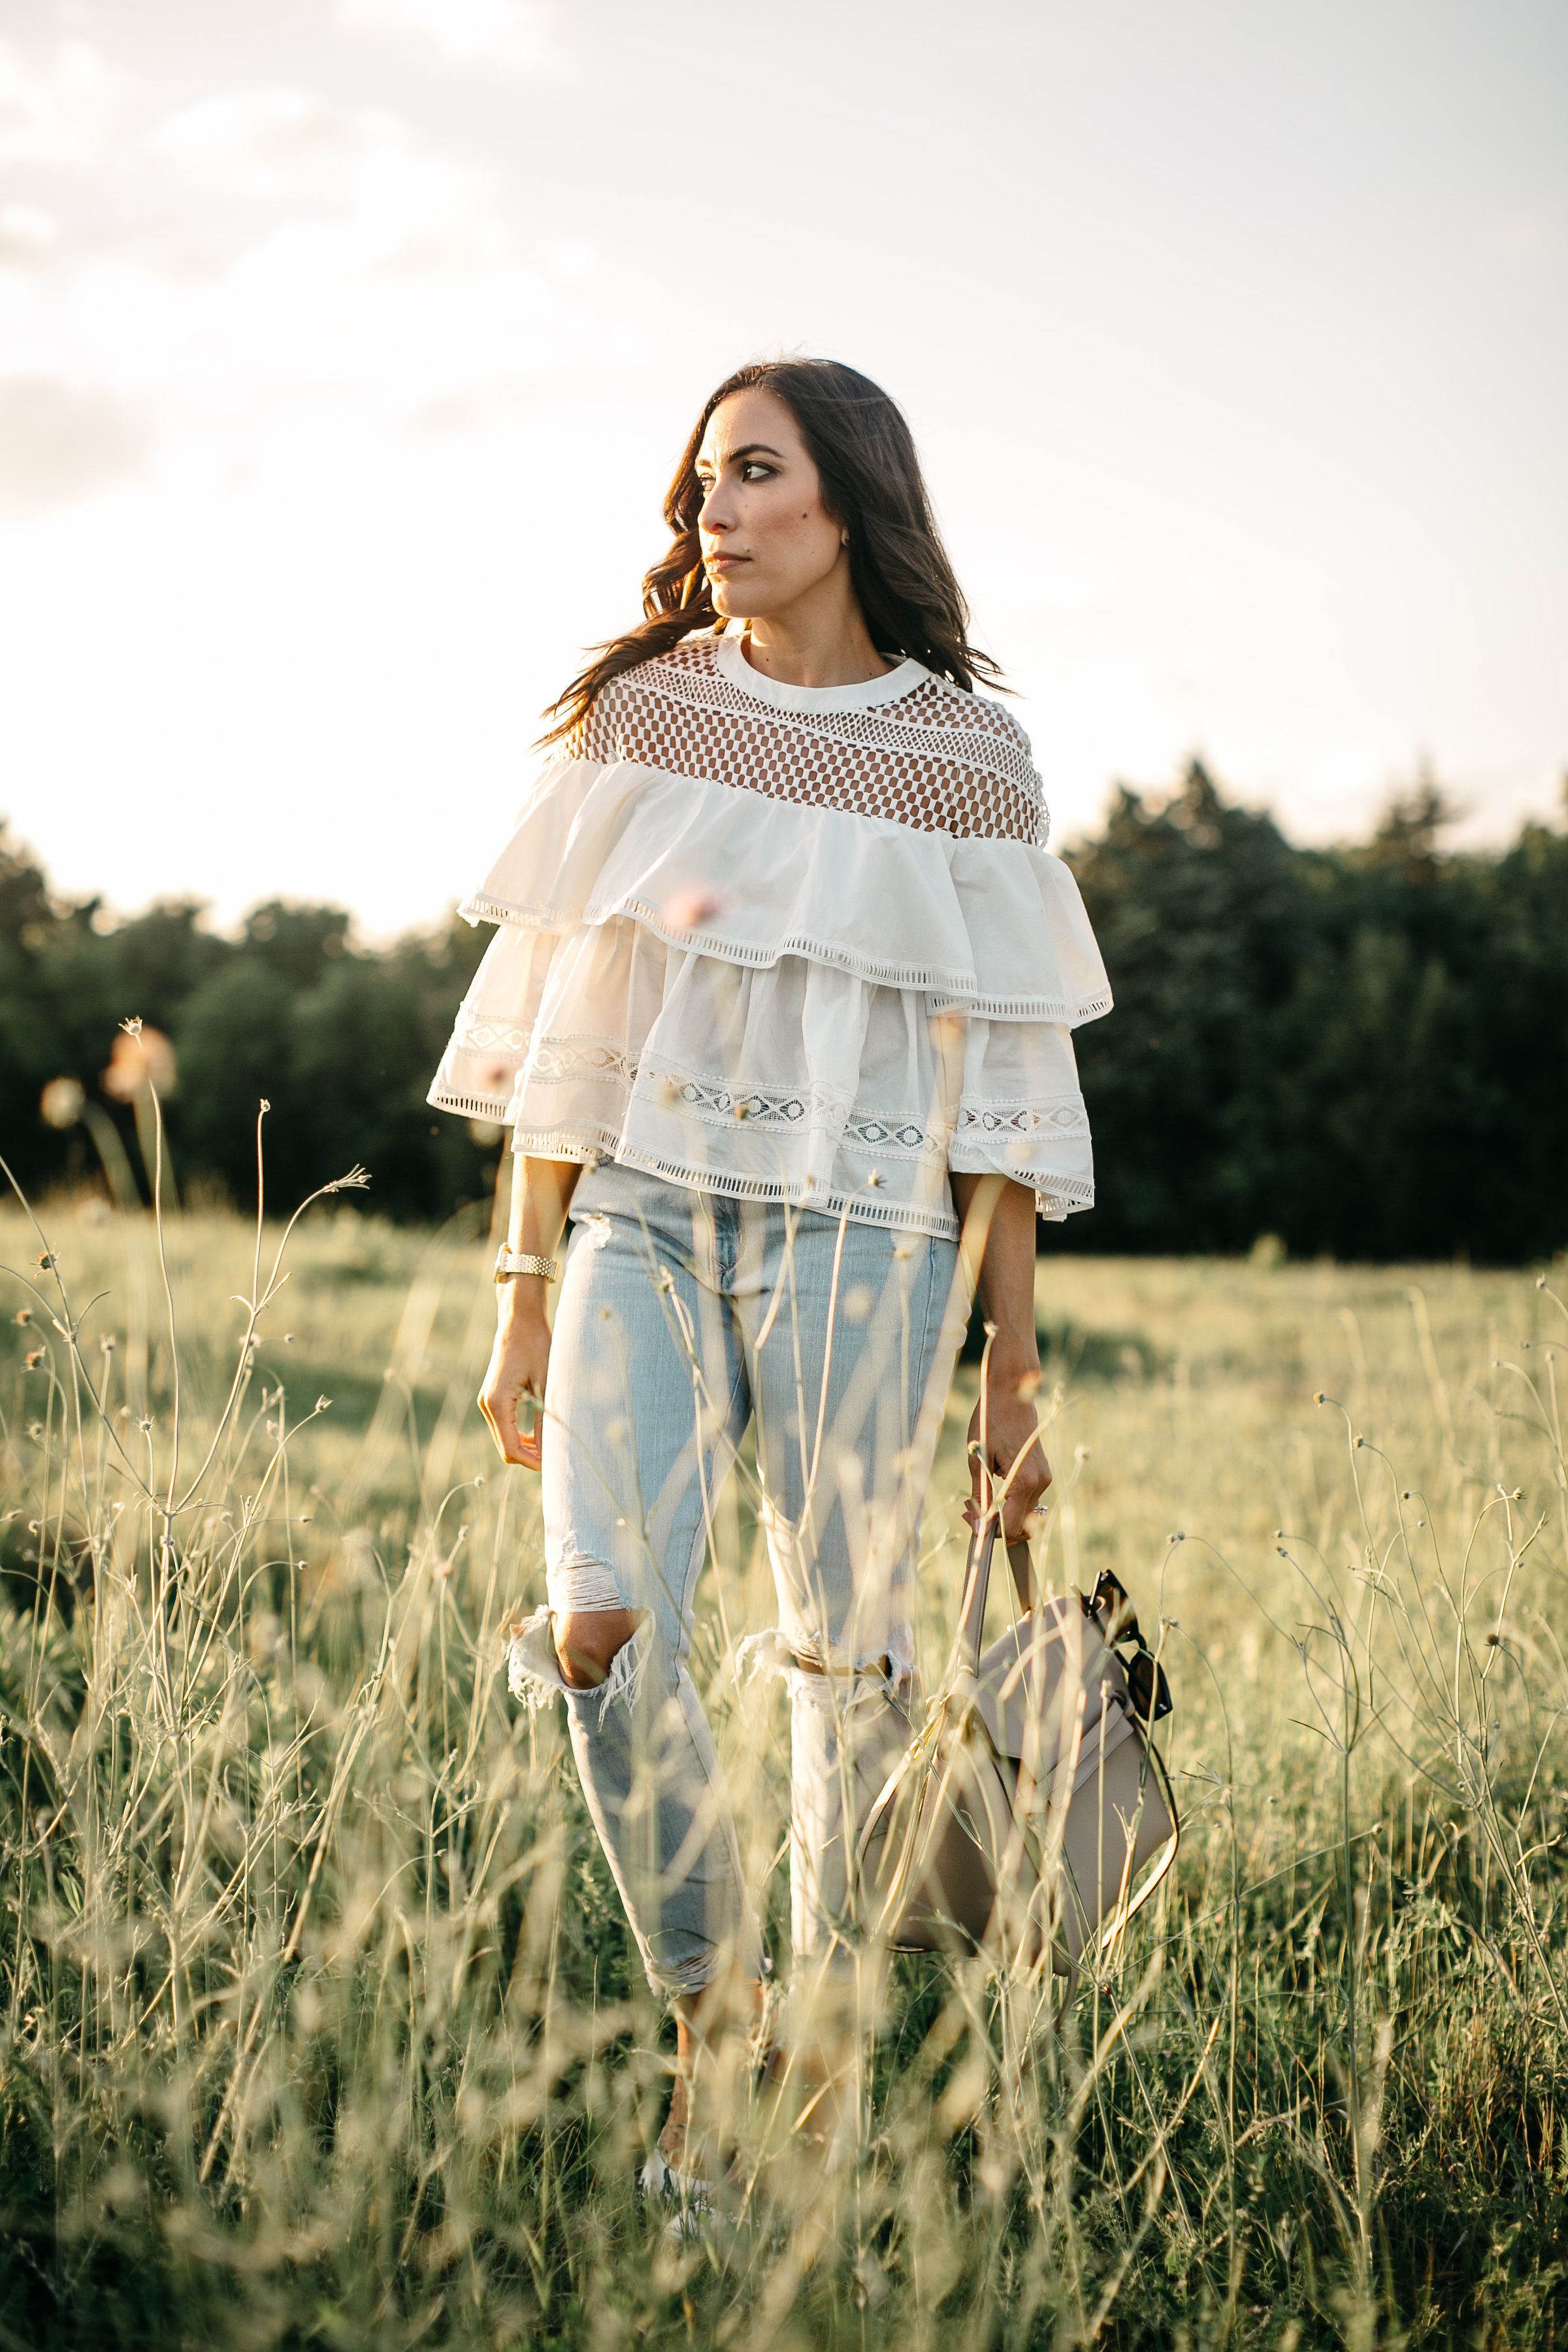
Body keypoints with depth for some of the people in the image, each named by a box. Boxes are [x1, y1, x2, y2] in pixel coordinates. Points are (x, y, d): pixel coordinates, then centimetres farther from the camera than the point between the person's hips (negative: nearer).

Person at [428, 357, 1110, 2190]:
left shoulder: (965, 760, 2)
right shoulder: (637, 714, 7)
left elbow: (1003, 1090, 4)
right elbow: (560, 1037, 8)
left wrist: (1015, 1366, 2)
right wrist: (522, 1300, 5)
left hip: (863, 1235, -1)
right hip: (643, 1219, 1)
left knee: (846, 1653, 1)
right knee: (603, 1628, -14)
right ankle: (705, 2024, 7)